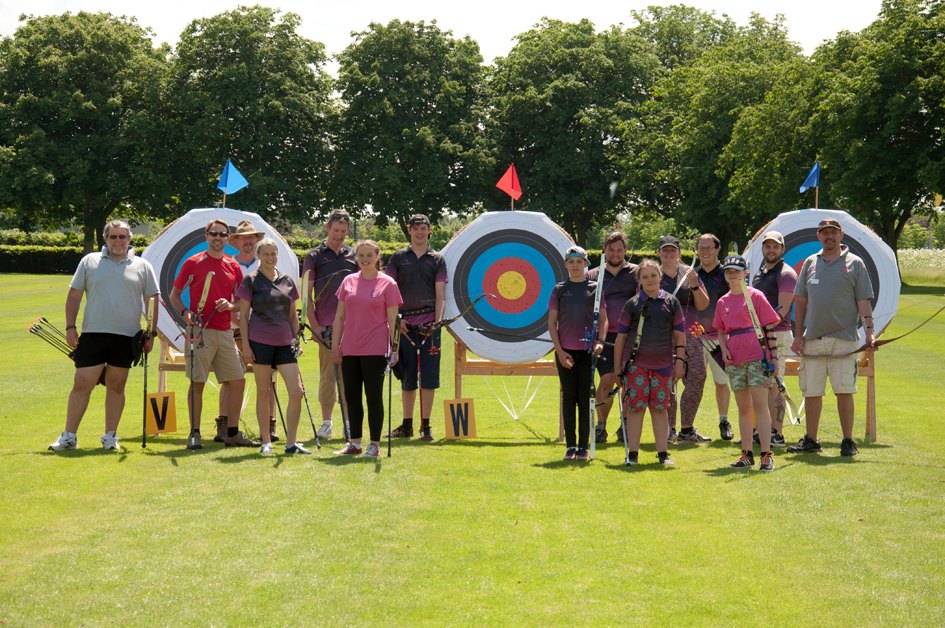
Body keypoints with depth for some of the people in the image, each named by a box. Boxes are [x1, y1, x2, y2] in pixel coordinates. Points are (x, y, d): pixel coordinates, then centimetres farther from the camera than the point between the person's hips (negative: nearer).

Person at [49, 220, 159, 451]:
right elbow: (74, 295, 8)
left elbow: (152, 300, 8)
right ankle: (68, 436, 4)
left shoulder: (142, 266, 7)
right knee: (81, 384, -2)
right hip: (92, 334, 0)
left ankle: (110, 436, 15)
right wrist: (70, 327, 0)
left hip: (126, 337, 0)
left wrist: (150, 334, 1)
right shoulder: (89, 262, 8)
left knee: (116, 386, 7)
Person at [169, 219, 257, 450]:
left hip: (225, 333, 4)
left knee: (238, 381, 3)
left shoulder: (233, 266, 12)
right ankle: (194, 433, 4)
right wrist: (185, 312, -12)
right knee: (197, 383, -3)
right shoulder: (193, 263, 1)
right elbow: (174, 295, 5)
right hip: (200, 331, -4)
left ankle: (233, 433, 11)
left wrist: (230, 305, -5)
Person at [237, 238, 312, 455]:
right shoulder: (251, 281, 1)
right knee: (263, 392, 3)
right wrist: (245, 345, -7)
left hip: (285, 342, 4)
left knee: (297, 392, -5)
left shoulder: (287, 281, 12)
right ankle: (266, 442, 12)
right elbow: (243, 315, -1)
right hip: (261, 342, -4)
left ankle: (291, 443, 3)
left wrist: (296, 338, 10)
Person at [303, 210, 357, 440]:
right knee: (327, 374, 2)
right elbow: (307, 295, 2)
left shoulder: (353, 256, 12)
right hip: (326, 326, -2)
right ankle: (326, 421, 8)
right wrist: (314, 324, -6)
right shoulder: (314, 256, 4)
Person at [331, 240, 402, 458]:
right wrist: (335, 344, 7)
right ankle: (354, 443, 19)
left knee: (374, 397, -1)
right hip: (350, 350, 4)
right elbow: (340, 316, 12)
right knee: (351, 397, 9)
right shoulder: (349, 282, 9)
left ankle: (374, 445, 6)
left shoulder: (387, 284, -2)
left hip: (375, 350, -4)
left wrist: (393, 348, -10)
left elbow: (392, 320, -3)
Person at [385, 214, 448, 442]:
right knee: (407, 376, 6)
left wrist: (437, 320, -11)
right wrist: (395, 318, -5)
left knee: (429, 376, -2)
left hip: (429, 323, -1)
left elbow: (440, 294, 1)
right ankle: (407, 425, 16)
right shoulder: (398, 258, 8)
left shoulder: (437, 259, 7)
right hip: (405, 323, 1)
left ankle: (426, 426, 4)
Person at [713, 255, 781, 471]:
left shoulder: (755, 296, -2)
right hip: (735, 359, 5)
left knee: (760, 404, -10)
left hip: (757, 356, -5)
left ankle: (766, 455, -11)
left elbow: (769, 326, -2)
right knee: (743, 407, 9)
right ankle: (747, 453, 15)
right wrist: (723, 348, 2)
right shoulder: (722, 302, 13)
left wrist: (773, 355, -7)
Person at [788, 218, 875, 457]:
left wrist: (869, 331, -11)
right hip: (812, 339, 3)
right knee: (811, 392, 6)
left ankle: (848, 442, 5)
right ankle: (810, 440, 16)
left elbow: (864, 302, 1)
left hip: (843, 339, -3)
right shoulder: (810, 263, 14)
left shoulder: (854, 263, 5)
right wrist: (798, 335, 7)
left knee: (844, 391, -4)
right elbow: (801, 302, 15)